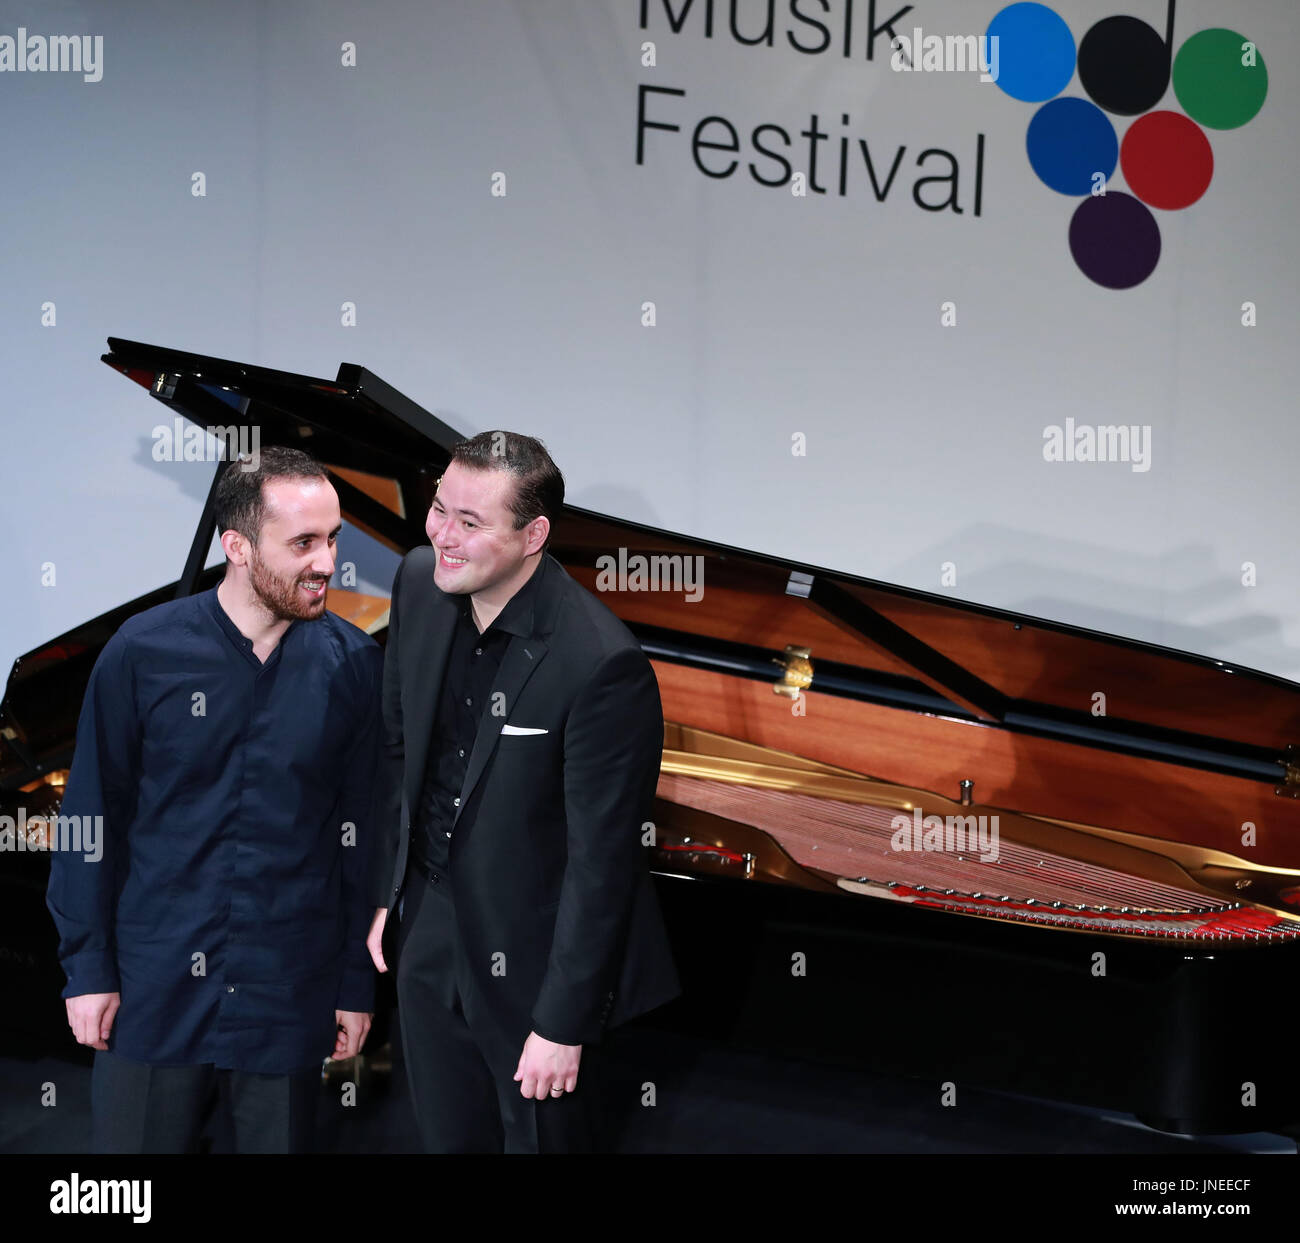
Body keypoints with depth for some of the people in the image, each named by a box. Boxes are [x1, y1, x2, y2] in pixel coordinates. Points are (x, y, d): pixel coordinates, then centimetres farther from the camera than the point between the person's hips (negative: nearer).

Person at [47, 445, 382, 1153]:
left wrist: (358, 982, 3)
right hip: (153, 989, 0)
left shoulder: (351, 663, -3)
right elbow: (92, 819, 0)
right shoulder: (144, 651, -6)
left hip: (290, 995, 1)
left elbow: (363, 830, 3)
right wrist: (87, 968, -1)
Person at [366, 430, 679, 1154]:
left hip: (534, 955, -6)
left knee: (543, 1135, 12)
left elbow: (600, 858, -22)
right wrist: (387, 892, 13)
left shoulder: (602, 664, -27)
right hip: (428, 929, 6)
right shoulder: (421, 584, -6)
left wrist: (563, 1023, -18)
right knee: (451, 1137, 21)